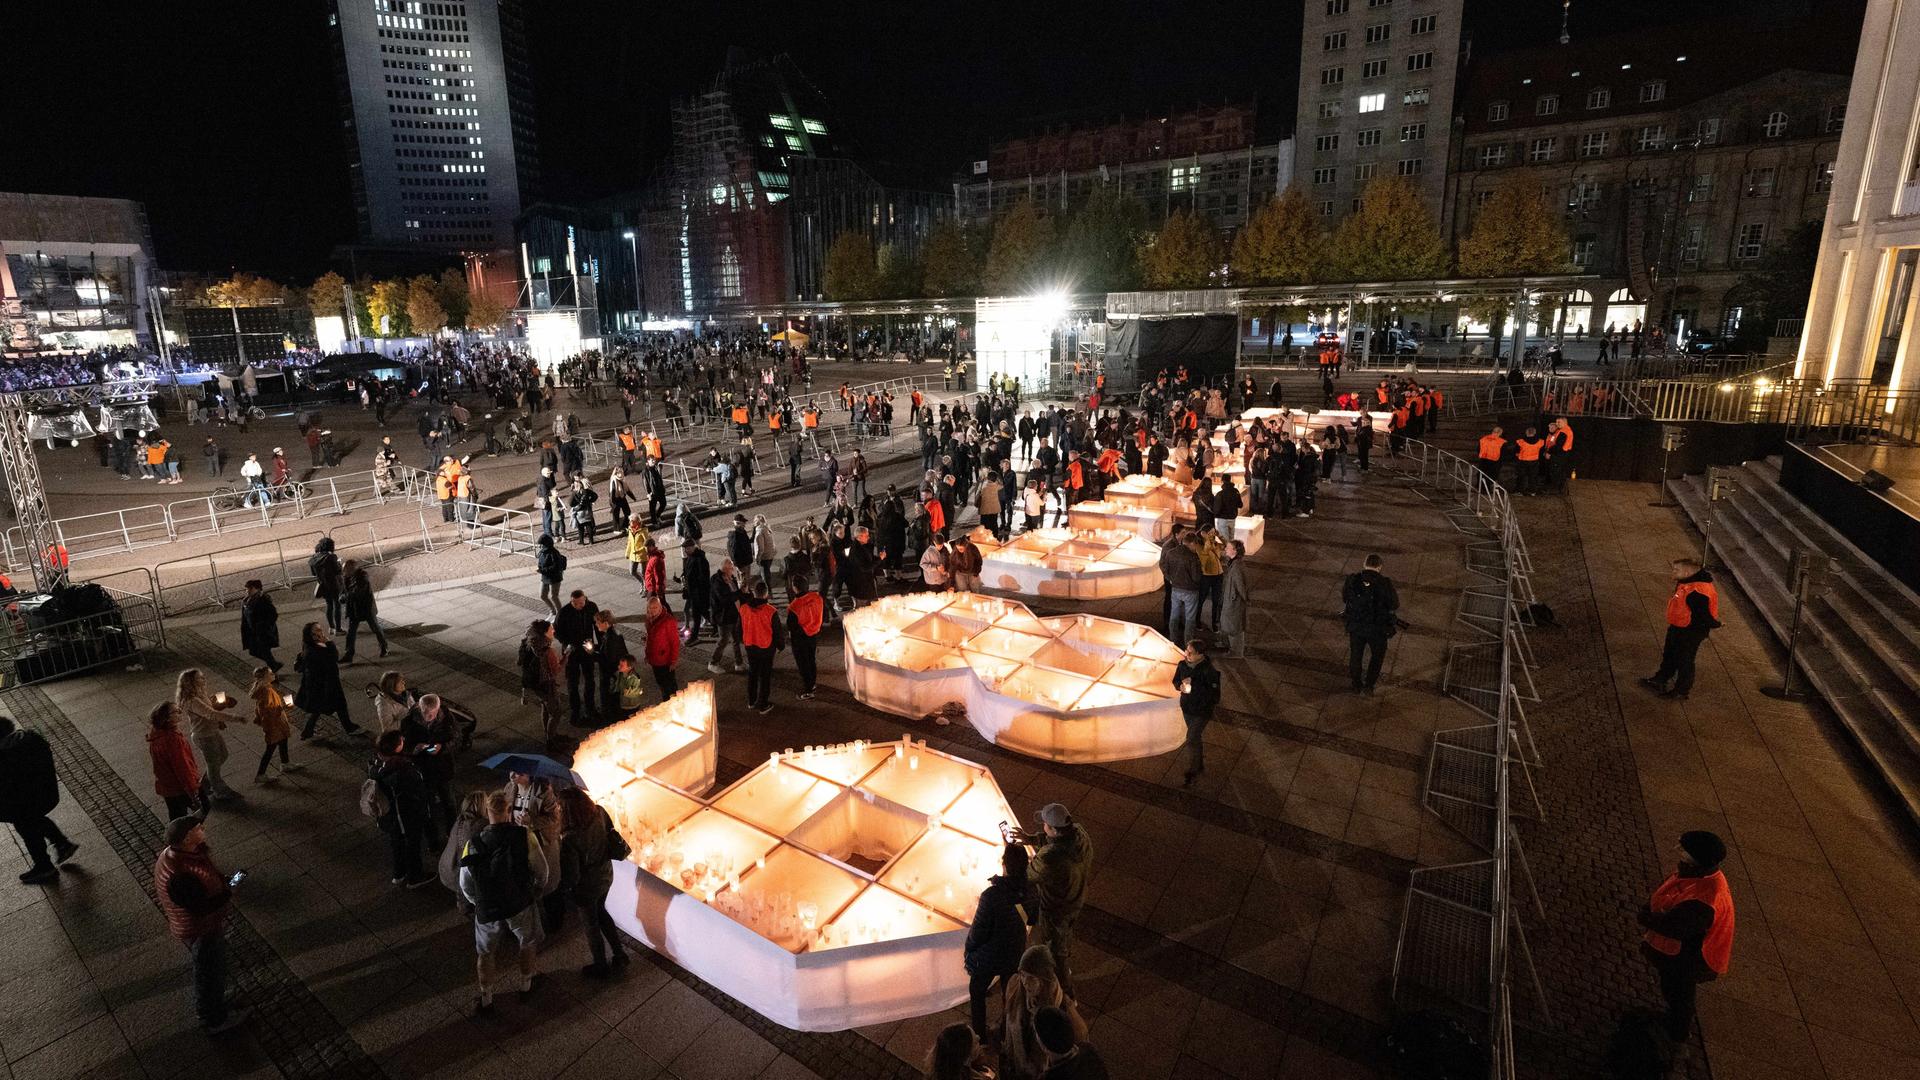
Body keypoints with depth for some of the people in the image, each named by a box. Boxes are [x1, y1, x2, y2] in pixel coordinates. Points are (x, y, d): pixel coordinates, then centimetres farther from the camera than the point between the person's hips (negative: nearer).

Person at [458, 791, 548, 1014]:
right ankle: (525, 987, 44)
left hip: (487, 911, 1)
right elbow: (541, 871, -11)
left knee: (486, 953, 26)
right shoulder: (524, 835, -21)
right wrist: (535, 889, 11)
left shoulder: (472, 845, -14)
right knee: (528, 943, 27)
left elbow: (466, 886, -2)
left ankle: (486, 1000, 40)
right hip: (521, 905, -1)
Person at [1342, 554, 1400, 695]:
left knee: (1355, 654, 23)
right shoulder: (1385, 583, -20)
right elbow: (1394, 605, -7)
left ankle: (1357, 685, 38)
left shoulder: (1352, 580, -13)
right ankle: (1368, 685, 30)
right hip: (1377, 628, -2)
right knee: (1377, 655, 25)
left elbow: (1345, 597, 5)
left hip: (1355, 626, 2)